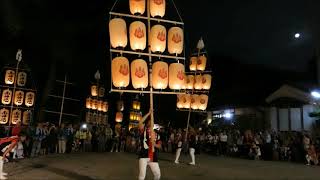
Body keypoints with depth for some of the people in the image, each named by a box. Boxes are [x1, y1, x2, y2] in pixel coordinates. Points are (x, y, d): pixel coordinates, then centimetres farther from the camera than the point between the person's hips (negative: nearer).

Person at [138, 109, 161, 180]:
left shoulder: (156, 134, 13)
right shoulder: (143, 131, 0)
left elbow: (159, 145, 11)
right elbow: (140, 122, -19)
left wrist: (155, 144, -13)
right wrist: (149, 113, -16)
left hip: (153, 157, 4)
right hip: (144, 156, -4)